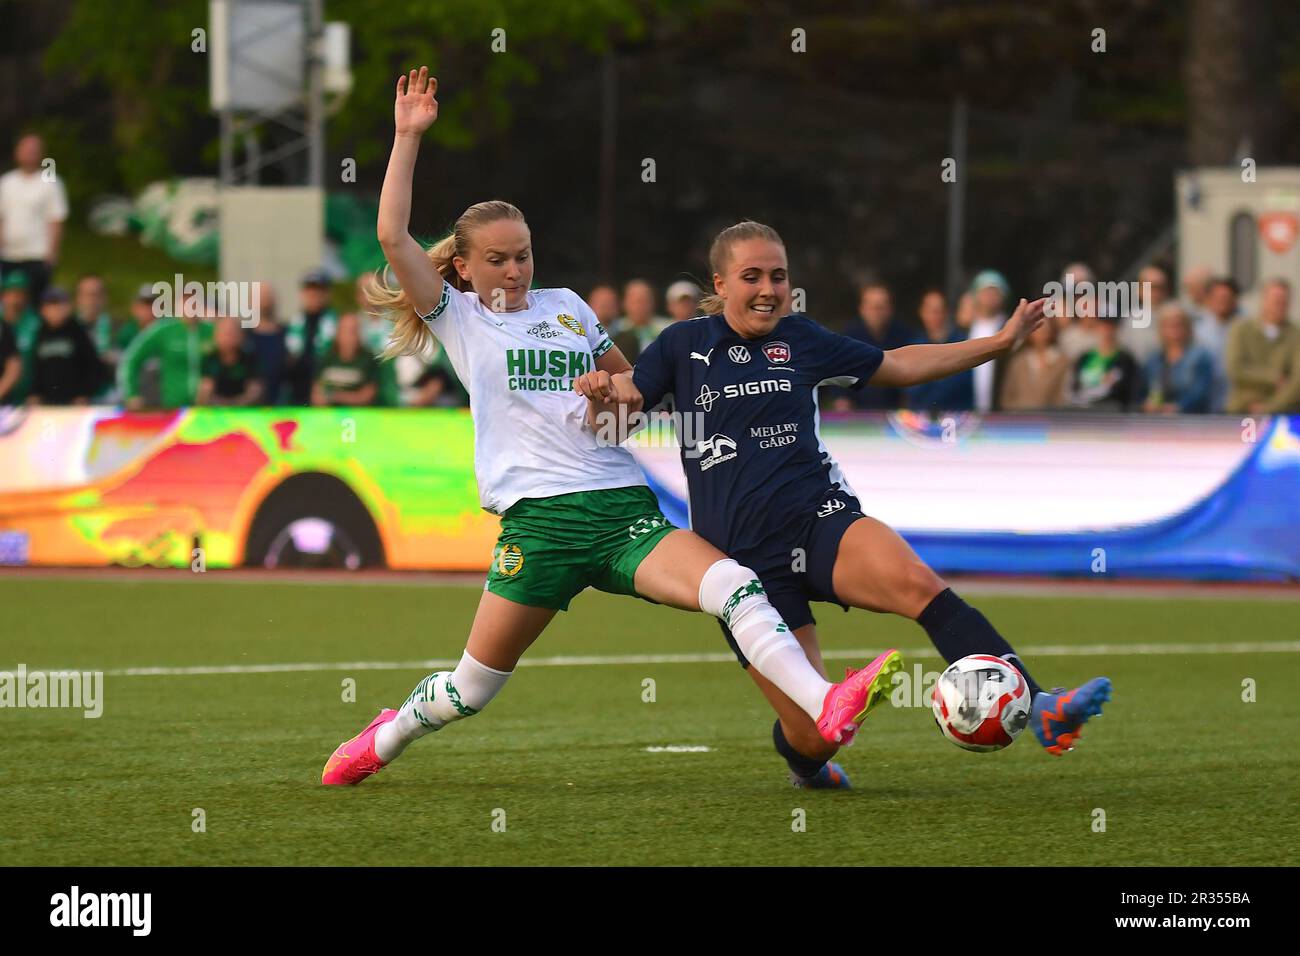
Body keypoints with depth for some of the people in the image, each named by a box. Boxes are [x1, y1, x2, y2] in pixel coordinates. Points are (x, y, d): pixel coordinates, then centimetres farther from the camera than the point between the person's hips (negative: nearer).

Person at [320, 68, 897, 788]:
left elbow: (631, 383, 34)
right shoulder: (457, 319, 6)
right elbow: (394, 237, -8)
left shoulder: (567, 307, 18)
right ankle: (385, 739, 35)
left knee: (734, 585, -23)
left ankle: (827, 711, -38)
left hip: (624, 510, 3)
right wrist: (408, 137, -8)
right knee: (475, 685, 4)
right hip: (538, 518, -3)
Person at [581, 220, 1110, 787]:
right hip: (745, 557, -2)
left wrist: (998, 342, 20)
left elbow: (896, 366, 24)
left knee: (919, 585, -33)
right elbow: (613, 418, 5)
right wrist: (600, 394, -19)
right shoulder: (683, 346, 6)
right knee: (815, 736, -8)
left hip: (820, 520, 2)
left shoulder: (799, 339, 12)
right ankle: (802, 758, 33)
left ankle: (1038, 708, -45)